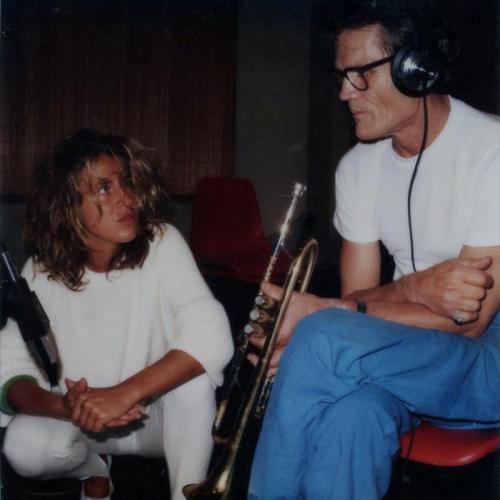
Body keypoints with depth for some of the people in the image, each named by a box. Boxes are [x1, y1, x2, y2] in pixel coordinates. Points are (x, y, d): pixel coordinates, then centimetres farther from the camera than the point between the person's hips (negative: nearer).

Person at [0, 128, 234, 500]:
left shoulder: (162, 243, -18)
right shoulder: (42, 272, -11)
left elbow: (213, 337, -31)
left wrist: (124, 394, -40)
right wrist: (65, 407, -35)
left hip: (161, 417, -2)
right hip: (82, 423, 2)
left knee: (193, 377, -32)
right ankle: (94, 468, 10)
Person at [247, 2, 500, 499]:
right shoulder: (358, 167, 3)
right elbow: (357, 296, 3)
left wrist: (318, 313, -23)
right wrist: (415, 288, -21)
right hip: (405, 355, 5)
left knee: (322, 341, -29)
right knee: (349, 415, -32)